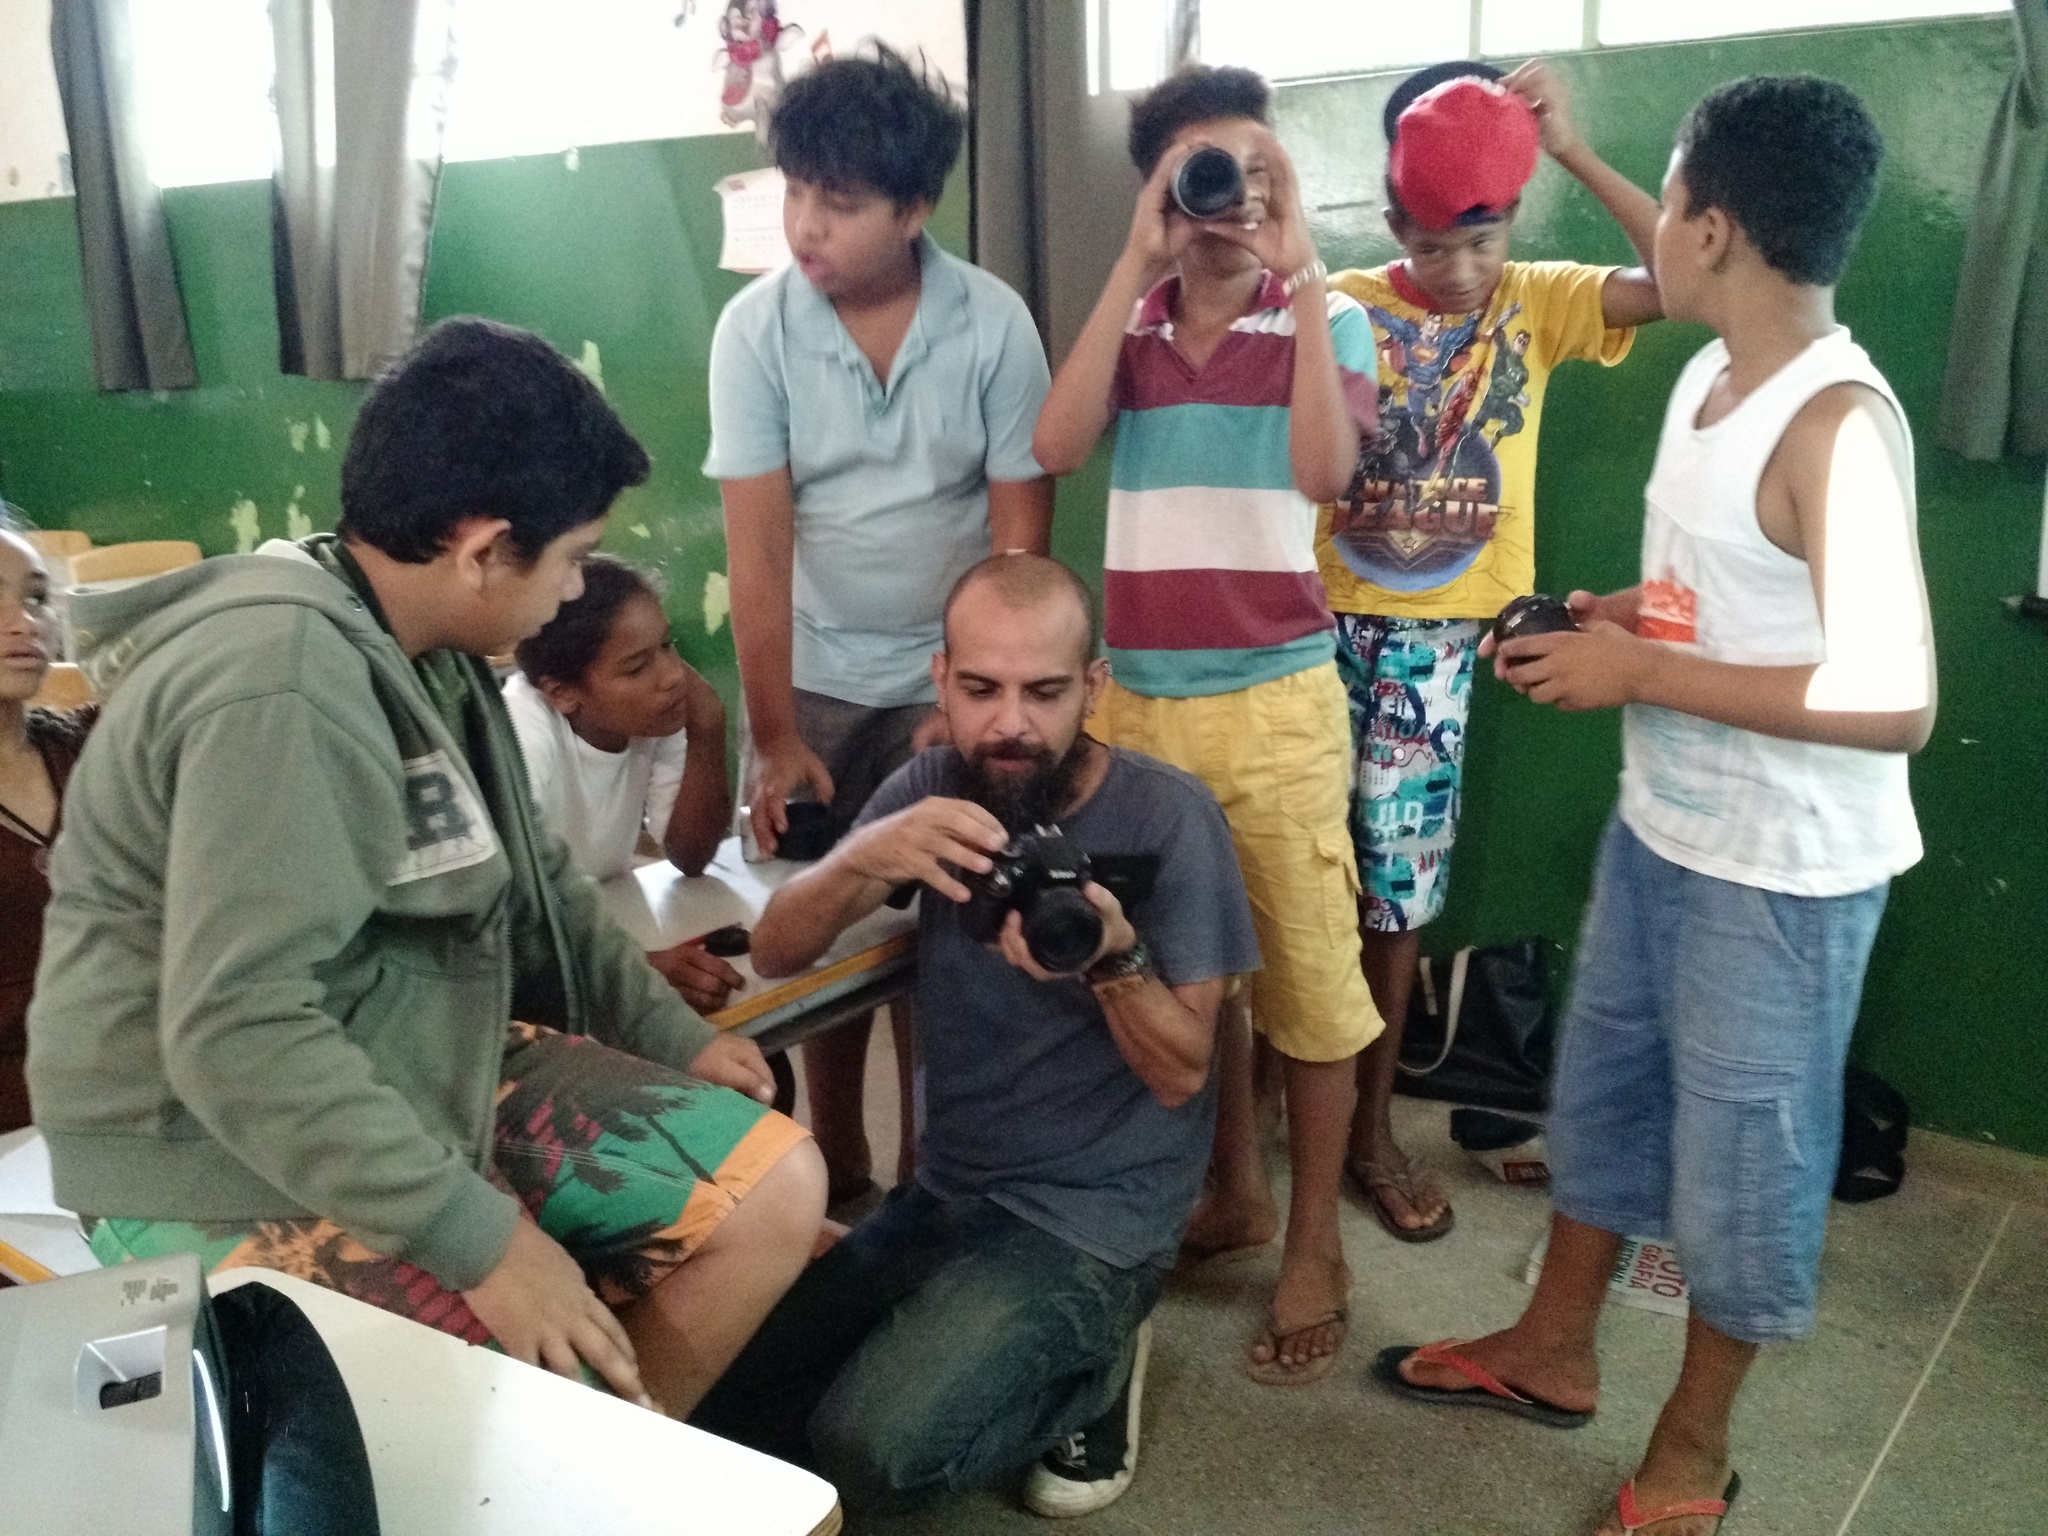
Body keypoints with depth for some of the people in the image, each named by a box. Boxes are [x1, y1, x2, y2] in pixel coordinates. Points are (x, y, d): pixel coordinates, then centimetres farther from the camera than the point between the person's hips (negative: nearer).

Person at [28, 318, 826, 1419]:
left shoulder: (426, 650, 5)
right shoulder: (282, 685, -25)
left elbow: (527, 882, 16)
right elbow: (235, 1035, -31)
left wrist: (670, 1034, 13)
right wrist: (478, 1239, -29)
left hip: (430, 1076, 9)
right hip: (230, 1171, -9)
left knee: (775, 1185, 3)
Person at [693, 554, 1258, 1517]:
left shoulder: (1168, 817, -16)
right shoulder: (935, 787, -3)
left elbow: (1181, 1074, -12)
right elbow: (774, 953, -10)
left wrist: (1115, 959, -33)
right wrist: (864, 857, -31)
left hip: (1091, 1217, -5)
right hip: (945, 1192, 5)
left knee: (868, 1450, -22)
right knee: (719, 1406, -4)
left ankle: (1088, 1375, 7)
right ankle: (1052, 1359, 12)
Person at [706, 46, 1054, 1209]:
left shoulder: (995, 323, -12)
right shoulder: (755, 329, -11)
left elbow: (1021, 531, -9)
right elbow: (758, 546, -13)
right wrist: (771, 736, -13)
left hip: (948, 678, 0)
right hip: (811, 681, 1)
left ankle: (932, 1172, 21)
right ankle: (839, 1169, 24)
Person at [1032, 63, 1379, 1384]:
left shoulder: (1325, 321, -1)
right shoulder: (1129, 322, 7)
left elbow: (1323, 472, -18)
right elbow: (1056, 449, -11)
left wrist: (1301, 272, -16)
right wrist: (1137, 268, -12)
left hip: (1275, 703, -3)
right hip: (1136, 700, 3)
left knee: (1309, 972, 3)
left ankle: (1317, 1244, 18)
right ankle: (1234, 1187, 33)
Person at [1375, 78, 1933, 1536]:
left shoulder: (1838, 424, -24)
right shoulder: (1708, 377, 4)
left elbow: (1894, 700, -29)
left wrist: (1641, 674, -24)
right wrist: (1628, 615, 0)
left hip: (1784, 874, -9)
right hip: (1657, 829, 9)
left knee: (1742, 1154, 10)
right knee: (1603, 1089, 21)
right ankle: (1551, 1349, 43)